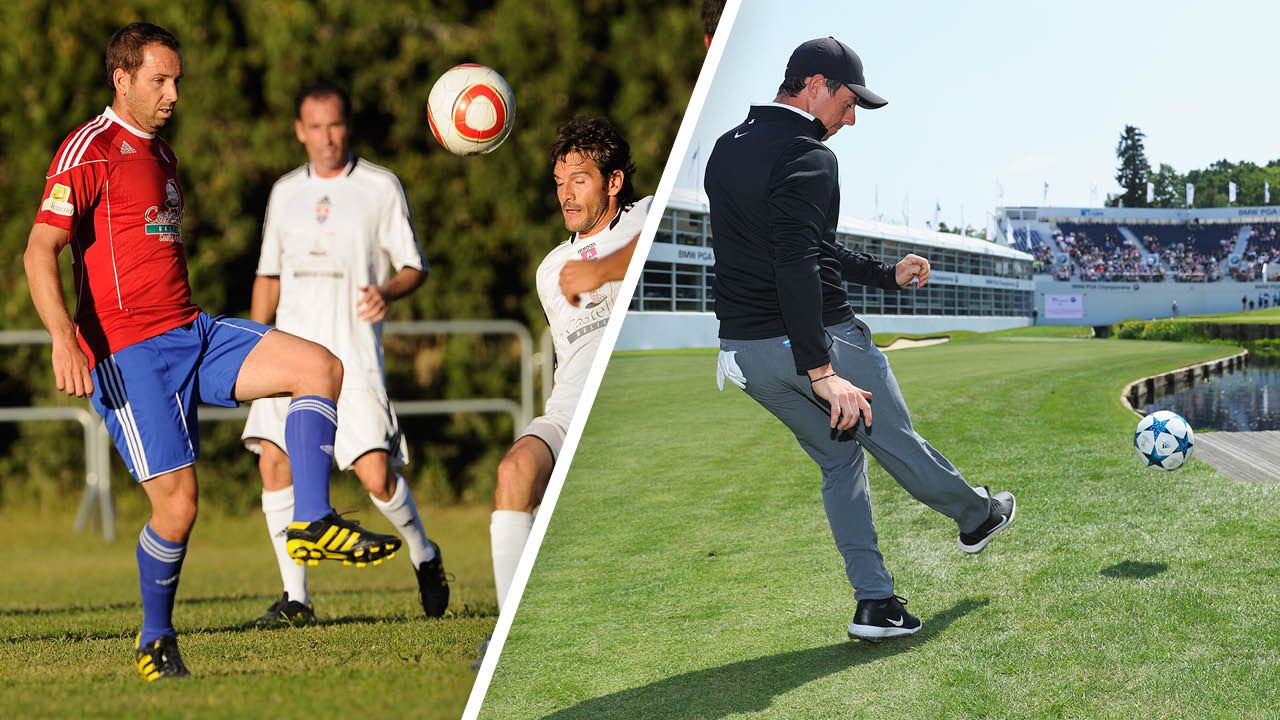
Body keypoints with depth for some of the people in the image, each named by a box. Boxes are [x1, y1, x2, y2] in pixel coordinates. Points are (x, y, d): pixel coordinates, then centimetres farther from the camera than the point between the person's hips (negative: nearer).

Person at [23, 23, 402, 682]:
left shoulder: (161, 155, 20)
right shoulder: (89, 149, -8)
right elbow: (41, 250, -16)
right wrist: (64, 339, -28)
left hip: (190, 331, 8)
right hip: (128, 351, -8)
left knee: (320, 367, -9)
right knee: (177, 503, -10)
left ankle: (313, 523, -9)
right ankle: (156, 644, 9)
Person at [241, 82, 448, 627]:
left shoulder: (380, 187, 1)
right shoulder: (285, 193, 14)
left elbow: (414, 266, 3)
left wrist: (387, 292, -18)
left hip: (354, 356, -4)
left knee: (376, 476, -13)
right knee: (274, 464, -8)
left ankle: (424, 557, 16)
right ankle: (295, 598, 1)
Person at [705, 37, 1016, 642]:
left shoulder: (727, 150, 13)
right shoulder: (807, 157, -17)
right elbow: (796, 266, -28)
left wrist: (886, 274, 28)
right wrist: (821, 372, -31)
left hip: (745, 353, 8)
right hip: (817, 341, -8)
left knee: (839, 460, 18)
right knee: (896, 443, 15)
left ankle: (874, 603, 12)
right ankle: (976, 517, 38)